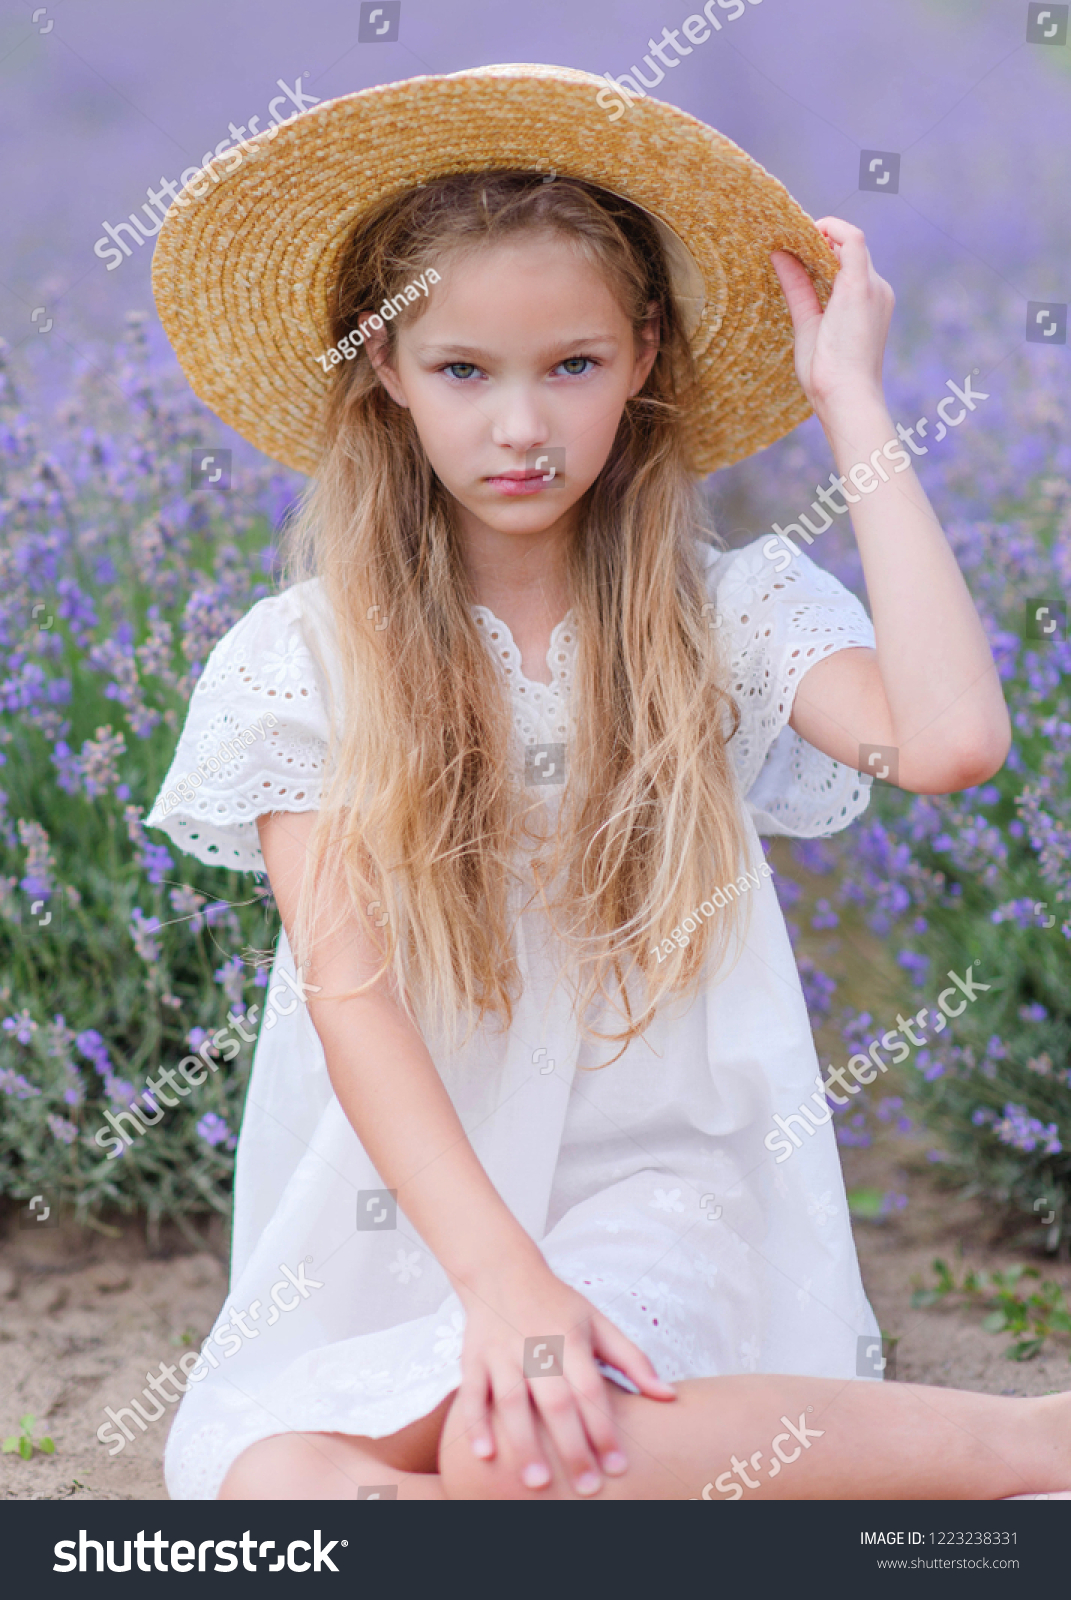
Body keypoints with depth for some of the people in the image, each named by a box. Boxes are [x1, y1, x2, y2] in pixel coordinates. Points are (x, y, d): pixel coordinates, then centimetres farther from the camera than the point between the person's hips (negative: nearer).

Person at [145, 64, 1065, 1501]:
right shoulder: (301, 659, 1)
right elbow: (347, 986, -10)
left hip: (657, 1189, -2)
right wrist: (499, 1272, -25)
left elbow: (952, 741, -20)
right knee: (273, 1485, -31)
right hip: (393, 1223, 2)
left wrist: (851, 398, -10)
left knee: (505, 1444, -36)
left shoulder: (724, 615, 2)